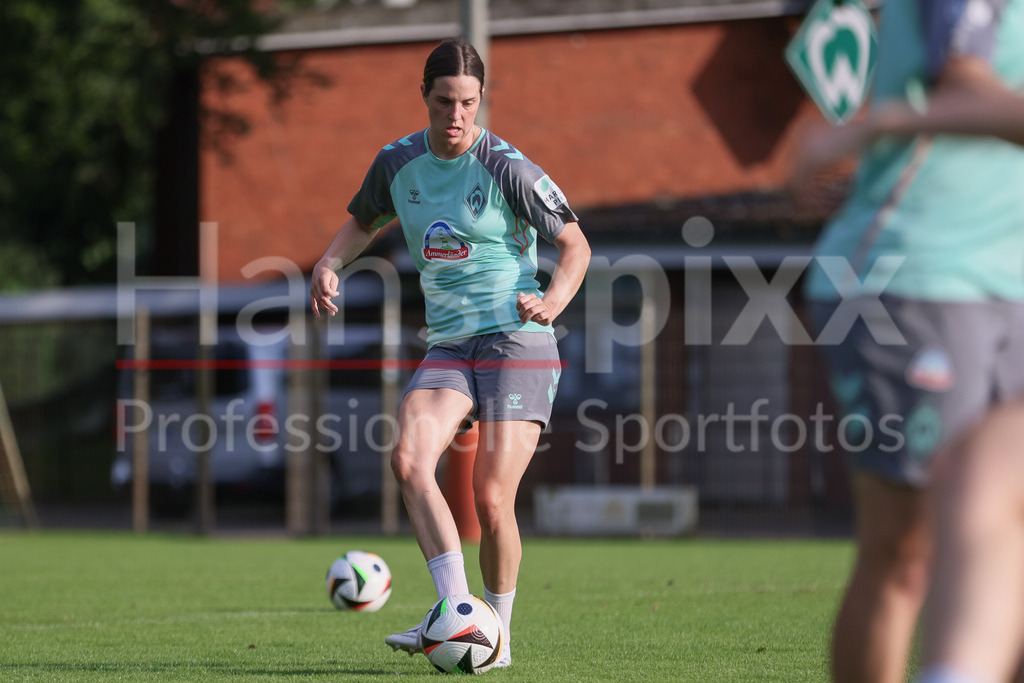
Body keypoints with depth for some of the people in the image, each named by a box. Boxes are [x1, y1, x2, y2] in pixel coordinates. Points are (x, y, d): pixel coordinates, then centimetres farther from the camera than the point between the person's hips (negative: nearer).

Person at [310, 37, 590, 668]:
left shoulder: (506, 167, -8)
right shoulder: (398, 162, 6)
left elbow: (574, 243, -1)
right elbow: (365, 221, 26)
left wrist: (554, 299, -20)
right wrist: (329, 265, 6)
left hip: (516, 342, -5)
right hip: (448, 348, 5)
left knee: (492, 498, -12)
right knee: (410, 459, -22)